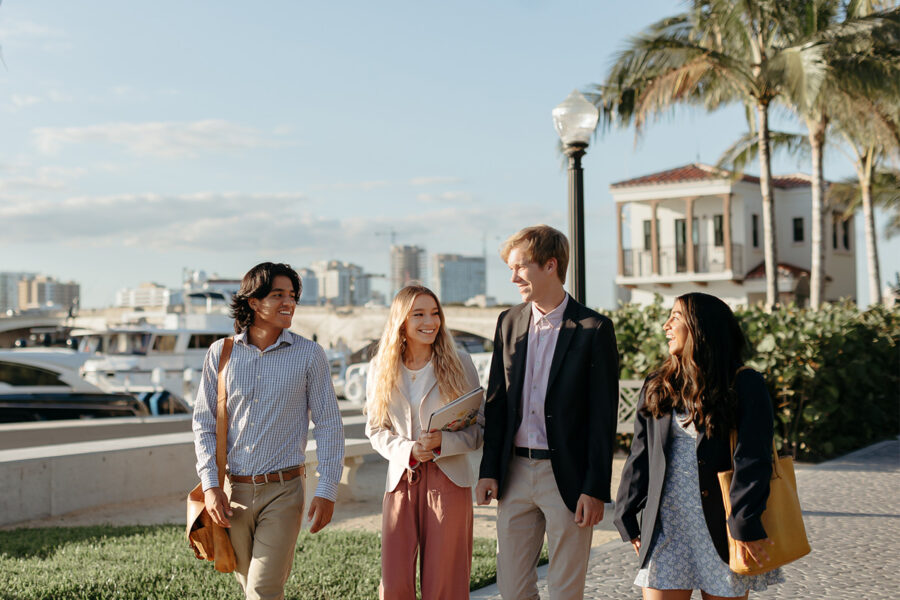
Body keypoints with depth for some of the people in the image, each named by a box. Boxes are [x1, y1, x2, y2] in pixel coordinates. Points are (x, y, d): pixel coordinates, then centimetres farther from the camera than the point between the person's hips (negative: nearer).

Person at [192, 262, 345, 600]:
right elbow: (203, 422, 7)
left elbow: (329, 426, 0)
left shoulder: (309, 355, -2)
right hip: (232, 491, 3)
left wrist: (327, 491, -6)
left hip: (283, 490, -2)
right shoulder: (221, 354, 3)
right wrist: (210, 485, -3)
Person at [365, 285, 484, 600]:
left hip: (448, 481, -1)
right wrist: (407, 450, -11)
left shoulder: (459, 364, 1)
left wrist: (444, 441, -17)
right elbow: (375, 429, 8)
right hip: (401, 480, 2)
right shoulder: (381, 368, 5)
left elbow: (482, 426, 1)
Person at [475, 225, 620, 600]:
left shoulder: (593, 329, -7)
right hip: (516, 471, 5)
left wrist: (595, 489, -11)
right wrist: (489, 470, 5)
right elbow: (496, 402, 11)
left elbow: (603, 416, -8)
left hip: (567, 477, -5)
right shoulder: (509, 322, 9)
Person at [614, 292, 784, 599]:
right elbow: (640, 457, 12)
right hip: (664, 527, 4)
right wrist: (627, 517, 9)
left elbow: (753, 459, -10)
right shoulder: (656, 388, 11)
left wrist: (746, 524, -16)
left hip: (720, 527, -3)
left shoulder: (744, 385, -3)